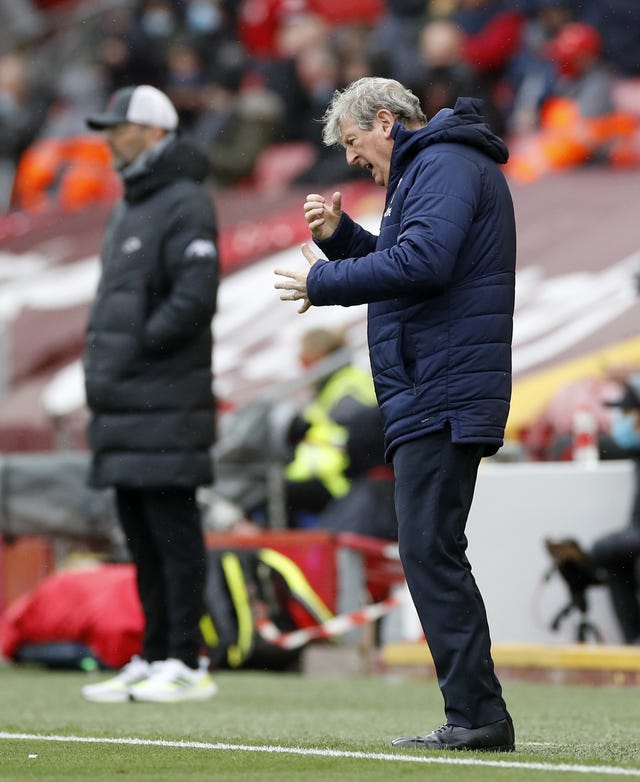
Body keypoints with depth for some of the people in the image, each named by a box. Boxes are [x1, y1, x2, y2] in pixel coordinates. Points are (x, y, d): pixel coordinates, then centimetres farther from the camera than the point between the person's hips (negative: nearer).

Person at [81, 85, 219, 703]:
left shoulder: (185, 206, -9)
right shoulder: (128, 209, 20)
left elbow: (194, 298, -19)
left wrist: (139, 346, -14)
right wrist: (104, 357, 10)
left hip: (164, 400, -9)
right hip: (124, 402, 9)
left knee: (172, 531, -8)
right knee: (141, 535, 10)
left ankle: (187, 664, -7)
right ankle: (154, 659, 13)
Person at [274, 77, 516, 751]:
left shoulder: (444, 163, -8)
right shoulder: (430, 166, 25)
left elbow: (421, 263, -23)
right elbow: (401, 267, 28)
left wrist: (324, 281, -13)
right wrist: (341, 236, 13)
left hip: (442, 390, -11)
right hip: (434, 394, 11)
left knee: (429, 551, -13)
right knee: (431, 553, 10)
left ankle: (475, 713, -14)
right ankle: (475, 715, 11)